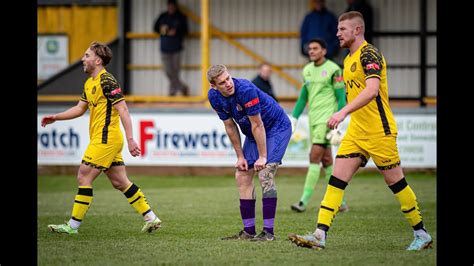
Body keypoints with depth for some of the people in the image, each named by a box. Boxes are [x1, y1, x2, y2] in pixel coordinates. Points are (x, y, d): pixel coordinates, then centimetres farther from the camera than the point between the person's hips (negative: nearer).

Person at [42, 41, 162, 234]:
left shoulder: (107, 82, -14)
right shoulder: (89, 83, 15)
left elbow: (123, 110, -18)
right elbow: (80, 108, 25)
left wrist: (130, 139, -23)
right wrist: (55, 117, 16)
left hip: (105, 140, -10)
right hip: (108, 141, 10)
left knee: (84, 178, -7)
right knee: (120, 182, 10)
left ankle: (73, 225, -3)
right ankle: (151, 218, 12)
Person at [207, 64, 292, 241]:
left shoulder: (246, 89, -32)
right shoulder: (214, 97, -11)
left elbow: (257, 125, -26)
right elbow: (230, 127, 0)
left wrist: (262, 157, -21)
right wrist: (240, 156, 1)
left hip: (277, 127, -8)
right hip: (252, 133, 8)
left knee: (265, 174, -20)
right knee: (242, 176, 2)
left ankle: (268, 231, -20)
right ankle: (248, 231, 8)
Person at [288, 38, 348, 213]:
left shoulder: (333, 69, -7)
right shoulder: (307, 70, 13)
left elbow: (341, 97, -7)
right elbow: (303, 97, 21)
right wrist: (294, 118, 14)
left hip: (326, 118, -7)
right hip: (313, 119, 7)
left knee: (315, 157, -13)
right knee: (326, 160, 8)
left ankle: (304, 201, -16)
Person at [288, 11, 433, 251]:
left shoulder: (369, 54, -14)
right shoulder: (349, 59, 15)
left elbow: (372, 90, -29)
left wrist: (344, 112, -37)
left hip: (379, 131, -9)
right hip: (356, 132, 9)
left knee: (394, 180, 0)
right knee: (336, 179, -3)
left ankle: (421, 234, 15)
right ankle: (319, 235, -10)